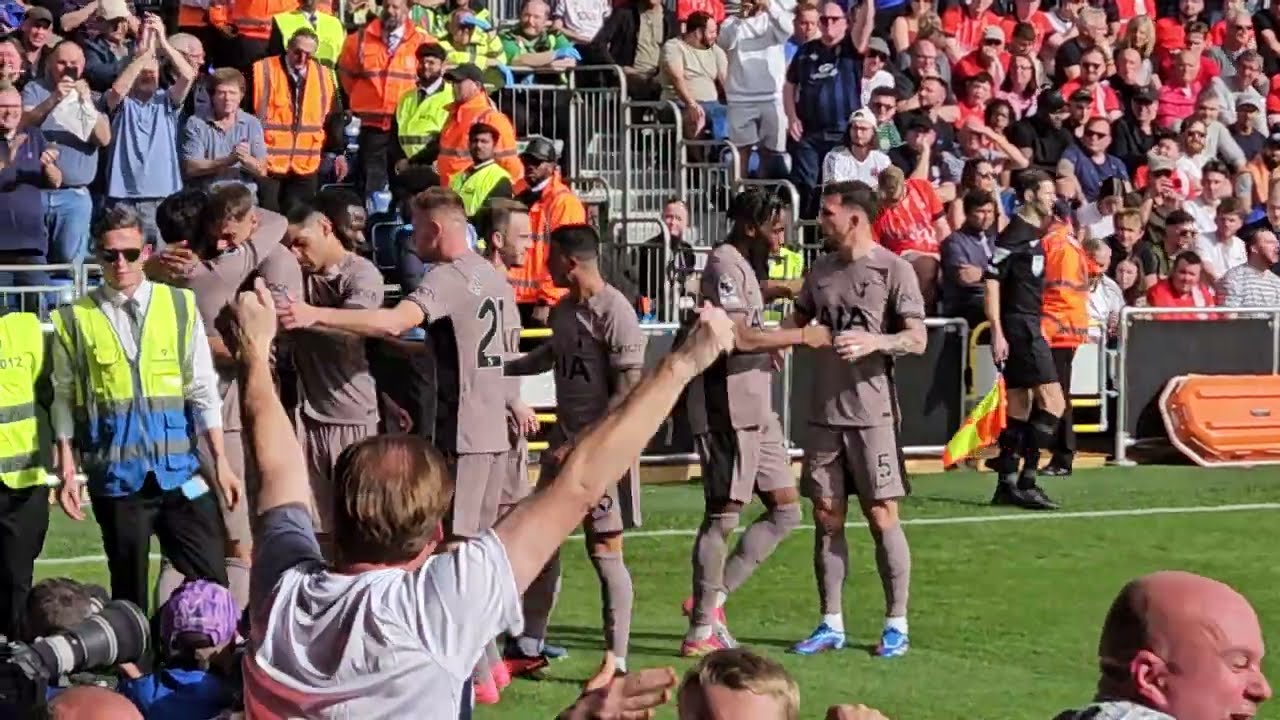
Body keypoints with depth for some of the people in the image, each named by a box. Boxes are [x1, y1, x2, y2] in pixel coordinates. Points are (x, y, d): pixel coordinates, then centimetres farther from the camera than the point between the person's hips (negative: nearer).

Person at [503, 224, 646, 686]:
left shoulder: (614, 311, -16)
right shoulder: (562, 309, 10)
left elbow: (629, 390, -18)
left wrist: (582, 444, -19)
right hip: (564, 444, 8)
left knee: (604, 550, -4)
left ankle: (615, 661, 5)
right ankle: (529, 649, 17)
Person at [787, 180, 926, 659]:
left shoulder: (893, 269, -6)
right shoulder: (821, 270, 12)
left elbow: (917, 340, -10)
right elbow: (797, 323, 23)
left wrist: (873, 341, -26)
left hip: (871, 412, -6)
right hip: (825, 412, 6)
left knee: (881, 516, -2)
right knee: (827, 517, 8)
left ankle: (896, 625, 7)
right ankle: (831, 624, 16)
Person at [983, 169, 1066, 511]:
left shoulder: (1033, 233, 17)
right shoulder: (1014, 234, -12)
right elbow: (991, 280, -17)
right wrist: (997, 331, -21)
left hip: (1029, 326, 10)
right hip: (1018, 326, -10)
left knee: (1020, 408, 9)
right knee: (1052, 401, -12)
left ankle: (1007, 485, 12)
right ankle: (1026, 481, -12)